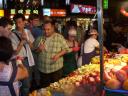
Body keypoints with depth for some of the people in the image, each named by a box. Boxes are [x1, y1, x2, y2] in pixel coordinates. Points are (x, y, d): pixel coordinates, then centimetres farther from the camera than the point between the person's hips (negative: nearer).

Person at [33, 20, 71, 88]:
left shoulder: (59, 37, -5)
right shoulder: (40, 38, 3)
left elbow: (66, 49, -2)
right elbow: (34, 49, 11)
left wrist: (58, 55, -19)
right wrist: (39, 49, -12)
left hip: (56, 68, -3)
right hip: (43, 69, 3)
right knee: (44, 87, 13)